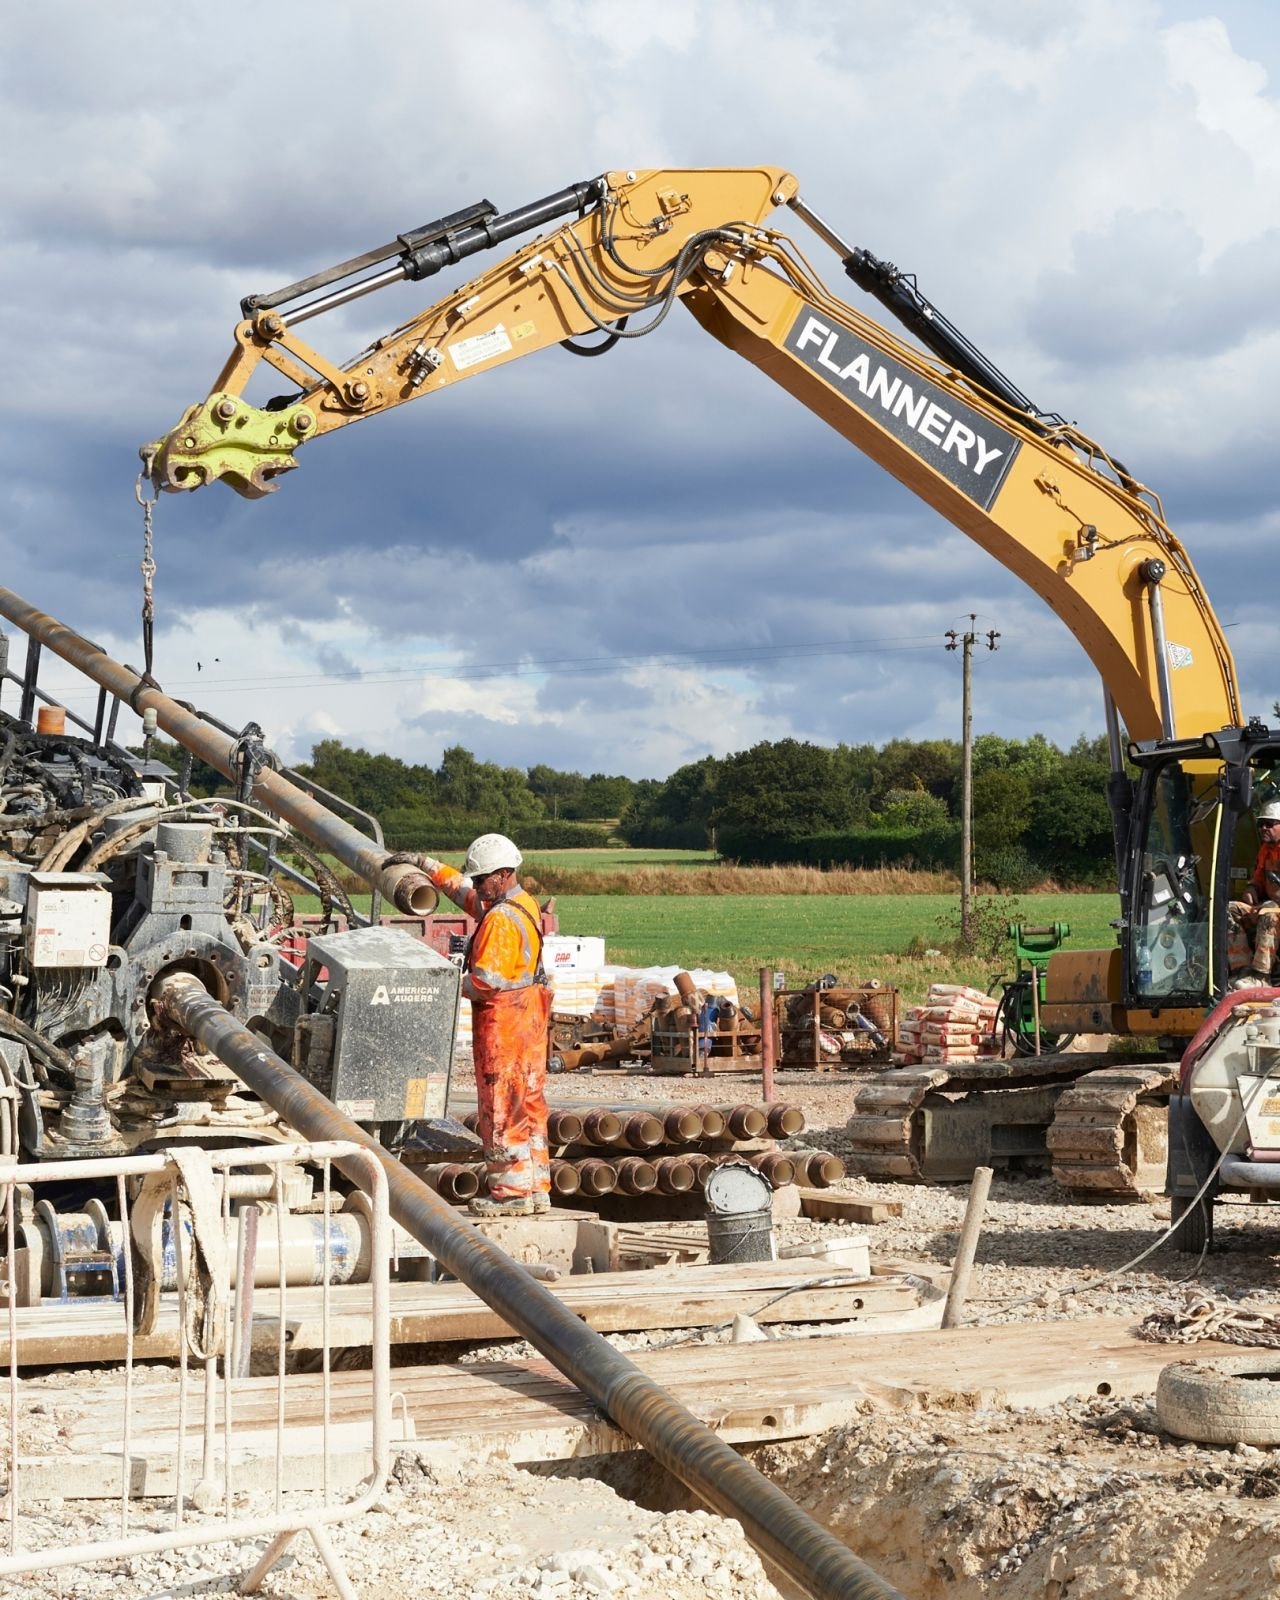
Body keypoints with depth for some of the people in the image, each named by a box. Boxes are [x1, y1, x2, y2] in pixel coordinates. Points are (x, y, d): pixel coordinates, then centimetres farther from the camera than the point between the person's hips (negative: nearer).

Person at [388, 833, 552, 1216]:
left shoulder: (501, 919, -20)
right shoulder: (523, 902, 11)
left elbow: (486, 979, -25)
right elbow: (463, 890, 26)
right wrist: (426, 865, 25)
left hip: (504, 1018, -10)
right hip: (529, 1012, 10)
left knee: (502, 1106, -4)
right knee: (529, 1102, 12)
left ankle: (511, 1192, -1)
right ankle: (536, 1189, 16)